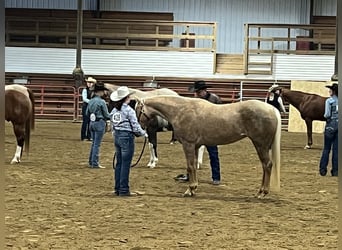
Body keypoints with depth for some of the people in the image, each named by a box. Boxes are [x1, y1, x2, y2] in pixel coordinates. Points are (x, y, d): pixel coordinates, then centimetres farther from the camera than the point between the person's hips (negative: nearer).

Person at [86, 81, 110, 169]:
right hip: (100, 123, -7)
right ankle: (95, 163, 0)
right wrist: (110, 117, 9)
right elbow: (106, 115, -10)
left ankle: (91, 162, 22)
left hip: (92, 123, 7)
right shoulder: (101, 102, -15)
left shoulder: (91, 101, 7)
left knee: (94, 143, 17)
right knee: (97, 144, -2)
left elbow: (87, 113, 13)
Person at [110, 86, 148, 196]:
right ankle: (124, 190, 2)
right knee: (125, 164, -1)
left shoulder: (114, 110, 6)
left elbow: (112, 126, 11)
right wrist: (144, 133, 3)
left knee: (119, 163, 14)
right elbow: (135, 126, -14)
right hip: (127, 137, -7)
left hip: (117, 137, 7)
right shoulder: (129, 110, -15)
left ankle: (117, 188, 19)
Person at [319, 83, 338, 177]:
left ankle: (323, 169, 6)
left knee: (326, 148, 5)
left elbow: (327, 114, -14)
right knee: (336, 148, 7)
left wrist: (325, 116, 6)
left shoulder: (329, 101, -9)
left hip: (331, 125, -3)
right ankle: (335, 170, 7)